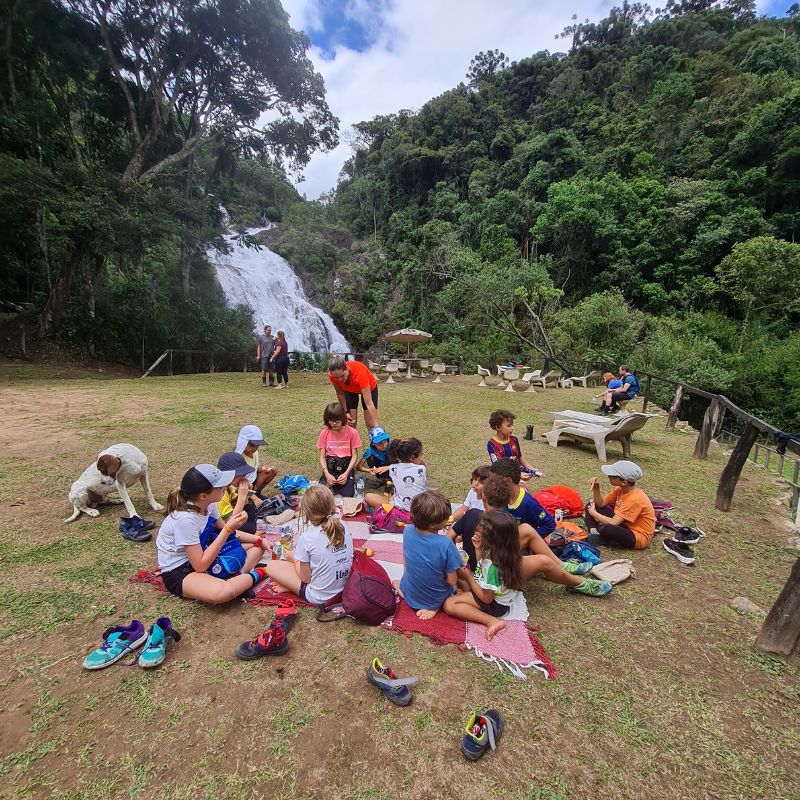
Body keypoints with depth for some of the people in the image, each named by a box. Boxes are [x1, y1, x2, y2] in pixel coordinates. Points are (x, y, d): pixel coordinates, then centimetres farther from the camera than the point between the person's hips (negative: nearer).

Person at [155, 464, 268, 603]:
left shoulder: (208, 504, -10)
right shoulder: (185, 519, -31)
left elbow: (222, 530, 4)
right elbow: (200, 566, -28)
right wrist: (228, 529, -29)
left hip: (200, 555, 8)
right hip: (179, 572, -8)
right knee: (223, 592, -37)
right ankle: (254, 575, -8)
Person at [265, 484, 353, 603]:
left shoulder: (307, 538, -22)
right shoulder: (344, 527, -8)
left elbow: (305, 578, -13)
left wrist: (294, 558, 7)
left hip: (320, 597, -5)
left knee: (271, 566, 4)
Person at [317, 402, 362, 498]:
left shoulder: (352, 432, -4)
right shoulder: (324, 433, 0)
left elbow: (354, 455, -2)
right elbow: (322, 457, 0)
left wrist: (346, 473, -16)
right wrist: (327, 474, -16)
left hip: (346, 467, -1)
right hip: (330, 466, 1)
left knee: (347, 496, -19)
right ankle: (330, 485, 7)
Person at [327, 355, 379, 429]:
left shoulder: (359, 372, -43)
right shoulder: (332, 375, -32)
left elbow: (369, 403, -44)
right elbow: (340, 394, -10)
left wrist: (376, 426, -46)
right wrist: (346, 412, -14)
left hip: (369, 388, -3)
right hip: (349, 390, 3)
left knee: (371, 424, -6)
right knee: (351, 423, -3)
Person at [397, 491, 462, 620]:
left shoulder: (407, 531, -19)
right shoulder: (446, 544, -33)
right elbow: (451, 581, -21)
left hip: (409, 595, 4)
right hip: (436, 599, -4)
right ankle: (434, 607, 6)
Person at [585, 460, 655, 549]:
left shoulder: (635, 499, -29)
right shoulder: (620, 489, -4)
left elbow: (613, 523, -31)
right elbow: (601, 504, 3)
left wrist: (594, 513, -16)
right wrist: (596, 488, -14)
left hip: (637, 537, -8)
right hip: (624, 525, 8)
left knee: (607, 529, -40)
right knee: (590, 505, 3)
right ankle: (594, 534, -16)